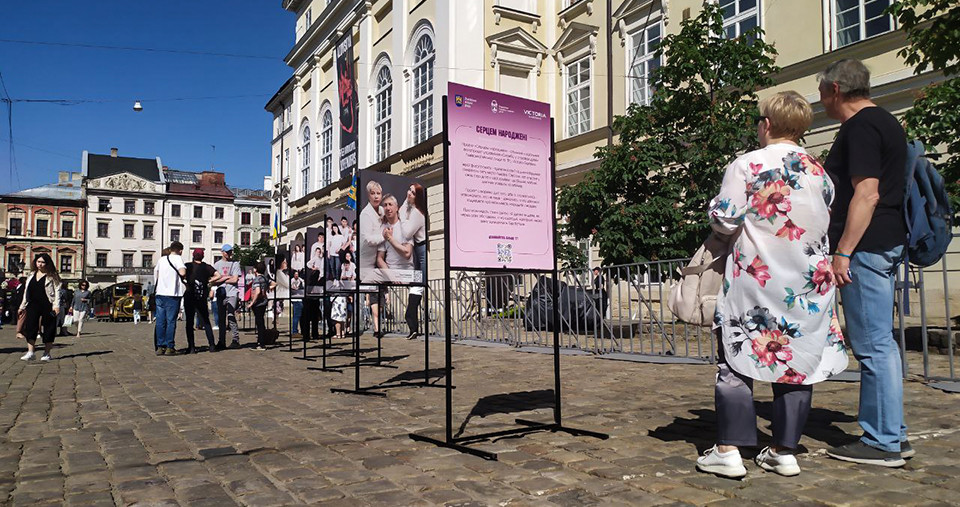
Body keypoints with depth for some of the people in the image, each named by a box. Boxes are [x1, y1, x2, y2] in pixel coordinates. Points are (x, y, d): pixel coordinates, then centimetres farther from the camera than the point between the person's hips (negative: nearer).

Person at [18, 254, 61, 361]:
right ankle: (30, 352, 0)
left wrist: (56, 305, -14)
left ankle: (47, 353, 9)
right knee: (30, 327, -4)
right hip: (33, 305, 5)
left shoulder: (52, 276, 1)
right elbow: (26, 292, 21)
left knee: (48, 328, 1)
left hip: (47, 306, -5)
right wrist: (23, 306, 18)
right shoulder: (31, 276, 17)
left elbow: (57, 291, -5)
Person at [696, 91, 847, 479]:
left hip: (757, 279, -5)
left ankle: (729, 450, 2)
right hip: (809, 281, 5)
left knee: (737, 361, 1)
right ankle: (784, 451, 16)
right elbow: (827, 223, 16)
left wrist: (744, 225, 11)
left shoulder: (747, 165, -8)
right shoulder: (820, 172, 9)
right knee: (797, 360, 10)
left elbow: (723, 219, -10)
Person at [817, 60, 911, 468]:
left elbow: (866, 194, -21)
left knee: (873, 346, -5)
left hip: (865, 247, -10)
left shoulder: (860, 127, -12)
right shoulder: (885, 123, 20)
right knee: (880, 342, 14)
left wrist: (843, 251, -21)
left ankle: (881, 444, 3)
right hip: (887, 243, 10)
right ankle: (892, 435, 22)